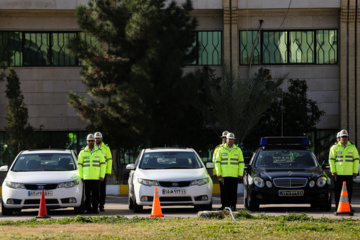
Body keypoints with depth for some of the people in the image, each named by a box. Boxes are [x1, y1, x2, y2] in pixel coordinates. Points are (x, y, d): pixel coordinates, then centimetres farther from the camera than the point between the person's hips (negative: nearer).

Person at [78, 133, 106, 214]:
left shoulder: (99, 152, 9)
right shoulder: (82, 153, 9)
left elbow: (103, 164, 9)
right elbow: (79, 165, 9)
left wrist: (102, 176, 0)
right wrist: (81, 176, 0)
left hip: (96, 177, 0)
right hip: (86, 178, 0)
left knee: (95, 194, -3)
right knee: (87, 194, -1)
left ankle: (95, 208, 3)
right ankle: (88, 209, 3)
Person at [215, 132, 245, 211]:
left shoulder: (238, 150, 10)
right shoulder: (221, 150, 9)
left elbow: (241, 163, 10)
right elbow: (217, 162, 8)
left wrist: (240, 174, 1)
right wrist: (218, 173, -1)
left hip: (234, 175, 0)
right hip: (224, 175, 0)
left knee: (233, 192, -2)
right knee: (225, 192, -3)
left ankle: (233, 206, 2)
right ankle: (226, 206, 0)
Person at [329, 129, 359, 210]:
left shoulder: (352, 147, 9)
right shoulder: (335, 147, 5)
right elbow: (331, 159, 3)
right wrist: (333, 171, -6)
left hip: (349, 173, 1)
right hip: (338, 173, -1)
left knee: (349, 191, 2)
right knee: (338, 191, 0)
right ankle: (338, 207, 5)